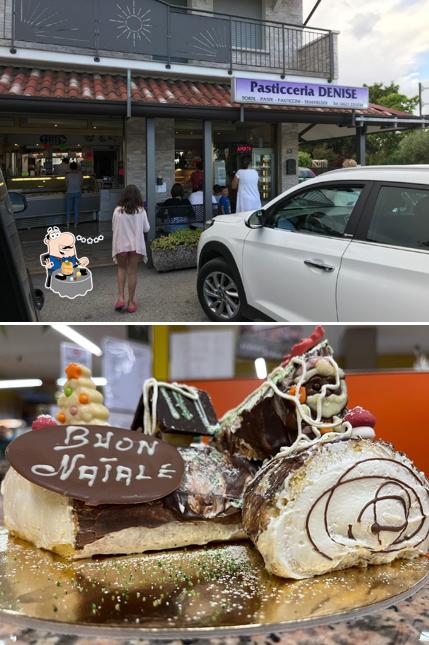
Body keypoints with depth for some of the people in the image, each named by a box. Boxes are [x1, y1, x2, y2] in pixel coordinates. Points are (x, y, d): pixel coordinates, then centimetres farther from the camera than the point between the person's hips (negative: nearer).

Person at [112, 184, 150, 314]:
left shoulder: (118, 211, -6)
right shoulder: (141, 211, -5)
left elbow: (114, 228, 2)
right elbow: (146, 228, 2)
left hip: (121, 245, 0)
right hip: (136, 245, 0)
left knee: (121, 269, 19)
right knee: (132, 272, 8)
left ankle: (121, 297, 4)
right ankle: (131, 302, 12)